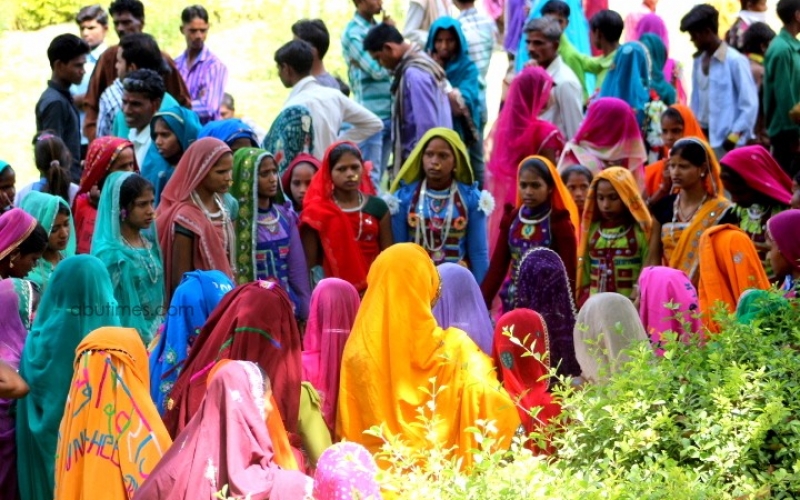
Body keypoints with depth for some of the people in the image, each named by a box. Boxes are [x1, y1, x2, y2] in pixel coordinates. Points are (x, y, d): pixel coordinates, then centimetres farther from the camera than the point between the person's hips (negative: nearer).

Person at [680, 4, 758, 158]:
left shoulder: (735, 60, -11)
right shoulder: (699, 61, 12)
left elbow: (749, 103, -11)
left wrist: (736, 135, -14)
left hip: (725, 140, -7)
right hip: (702, 135, 7)